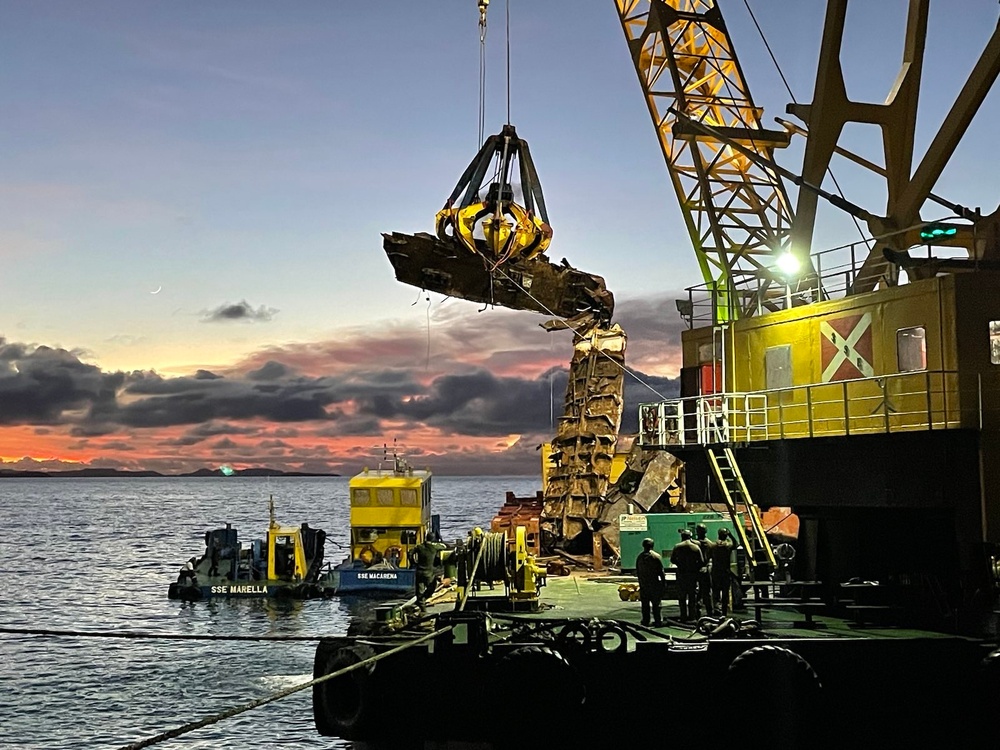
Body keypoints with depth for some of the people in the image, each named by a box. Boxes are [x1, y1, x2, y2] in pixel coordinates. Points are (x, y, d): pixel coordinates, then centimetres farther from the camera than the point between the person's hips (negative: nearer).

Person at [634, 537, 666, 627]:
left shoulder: (639, 557, 3)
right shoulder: (656, 556, -10)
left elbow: (637, 572, 9)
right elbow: (661, 571, -8)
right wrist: (663, 581, 2)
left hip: (643, 583, 3)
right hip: (654, 583, -3)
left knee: (645, 603, 9)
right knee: (655, 603, 2)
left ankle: (645, 621, 11)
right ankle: (657, 621, 2)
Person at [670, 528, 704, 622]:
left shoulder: (677, 547, -3)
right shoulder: (695, 547, -5)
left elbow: (672, 560, 4)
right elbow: (701, 561, -5)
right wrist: (695, 568, 9)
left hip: (681, 573, 1)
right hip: (693, 574, -1)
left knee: (682, 597, 7)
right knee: (693, 596, 5)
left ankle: (683, 617, 6)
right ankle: (692, 616, 4)